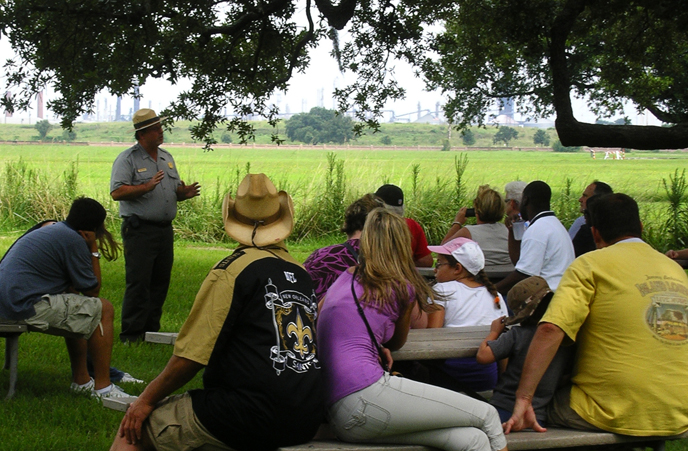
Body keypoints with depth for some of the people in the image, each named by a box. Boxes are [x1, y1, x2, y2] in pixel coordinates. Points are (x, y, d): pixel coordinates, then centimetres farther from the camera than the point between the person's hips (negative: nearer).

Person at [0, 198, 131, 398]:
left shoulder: (50, 230, 20)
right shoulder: (74, 240, -11)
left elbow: (71, 286, 27)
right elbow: (93, 290, -3)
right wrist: (94, 250, 3)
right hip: (29, 307, -10)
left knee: (76, 312, 30)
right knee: (104, 310, -1)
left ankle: (81, 380, 30)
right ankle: (103, 387, -1)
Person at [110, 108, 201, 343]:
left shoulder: (167, 158, 18)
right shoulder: (127, 159, -4)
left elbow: (175, 189, 23)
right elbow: (117, 192, -14)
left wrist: (184, 193, 0)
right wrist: (146, 187, -24)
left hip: (165, 229, 7)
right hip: (139, 229, -7)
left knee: (161, 282, 9)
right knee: (138, 282, -8)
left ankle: (151, 330, 18)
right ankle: (131, 334, -2)